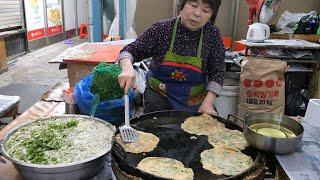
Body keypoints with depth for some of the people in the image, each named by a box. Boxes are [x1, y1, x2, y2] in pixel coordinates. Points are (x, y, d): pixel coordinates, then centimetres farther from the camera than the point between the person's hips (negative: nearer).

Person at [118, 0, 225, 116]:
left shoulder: (213, 35, -11)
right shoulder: (162, 29, -14)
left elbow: (217, 72, -7)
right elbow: (130, 50, -11)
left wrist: (208, 103, -19)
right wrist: (127, 69, -33)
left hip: (194, 104, 2)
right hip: (159, 99, -1)